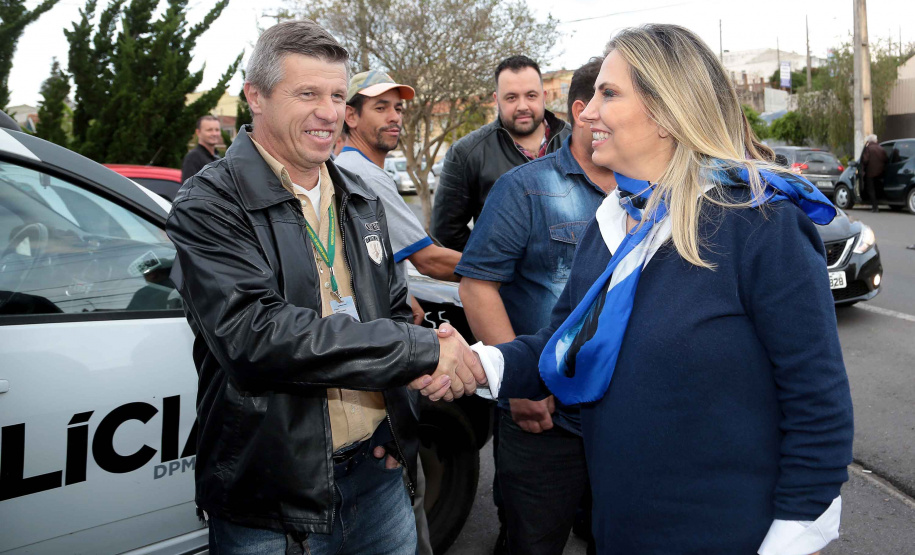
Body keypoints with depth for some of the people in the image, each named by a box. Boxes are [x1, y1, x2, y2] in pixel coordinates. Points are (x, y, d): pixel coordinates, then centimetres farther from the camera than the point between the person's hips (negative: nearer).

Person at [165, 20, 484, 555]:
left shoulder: (361, 199, 9)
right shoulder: (209, 205, -13)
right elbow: (254, 338, -26)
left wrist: (430, 370, -5)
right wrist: (423, 350, -25)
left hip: (377, 467, 6)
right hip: (273, 496, -5)